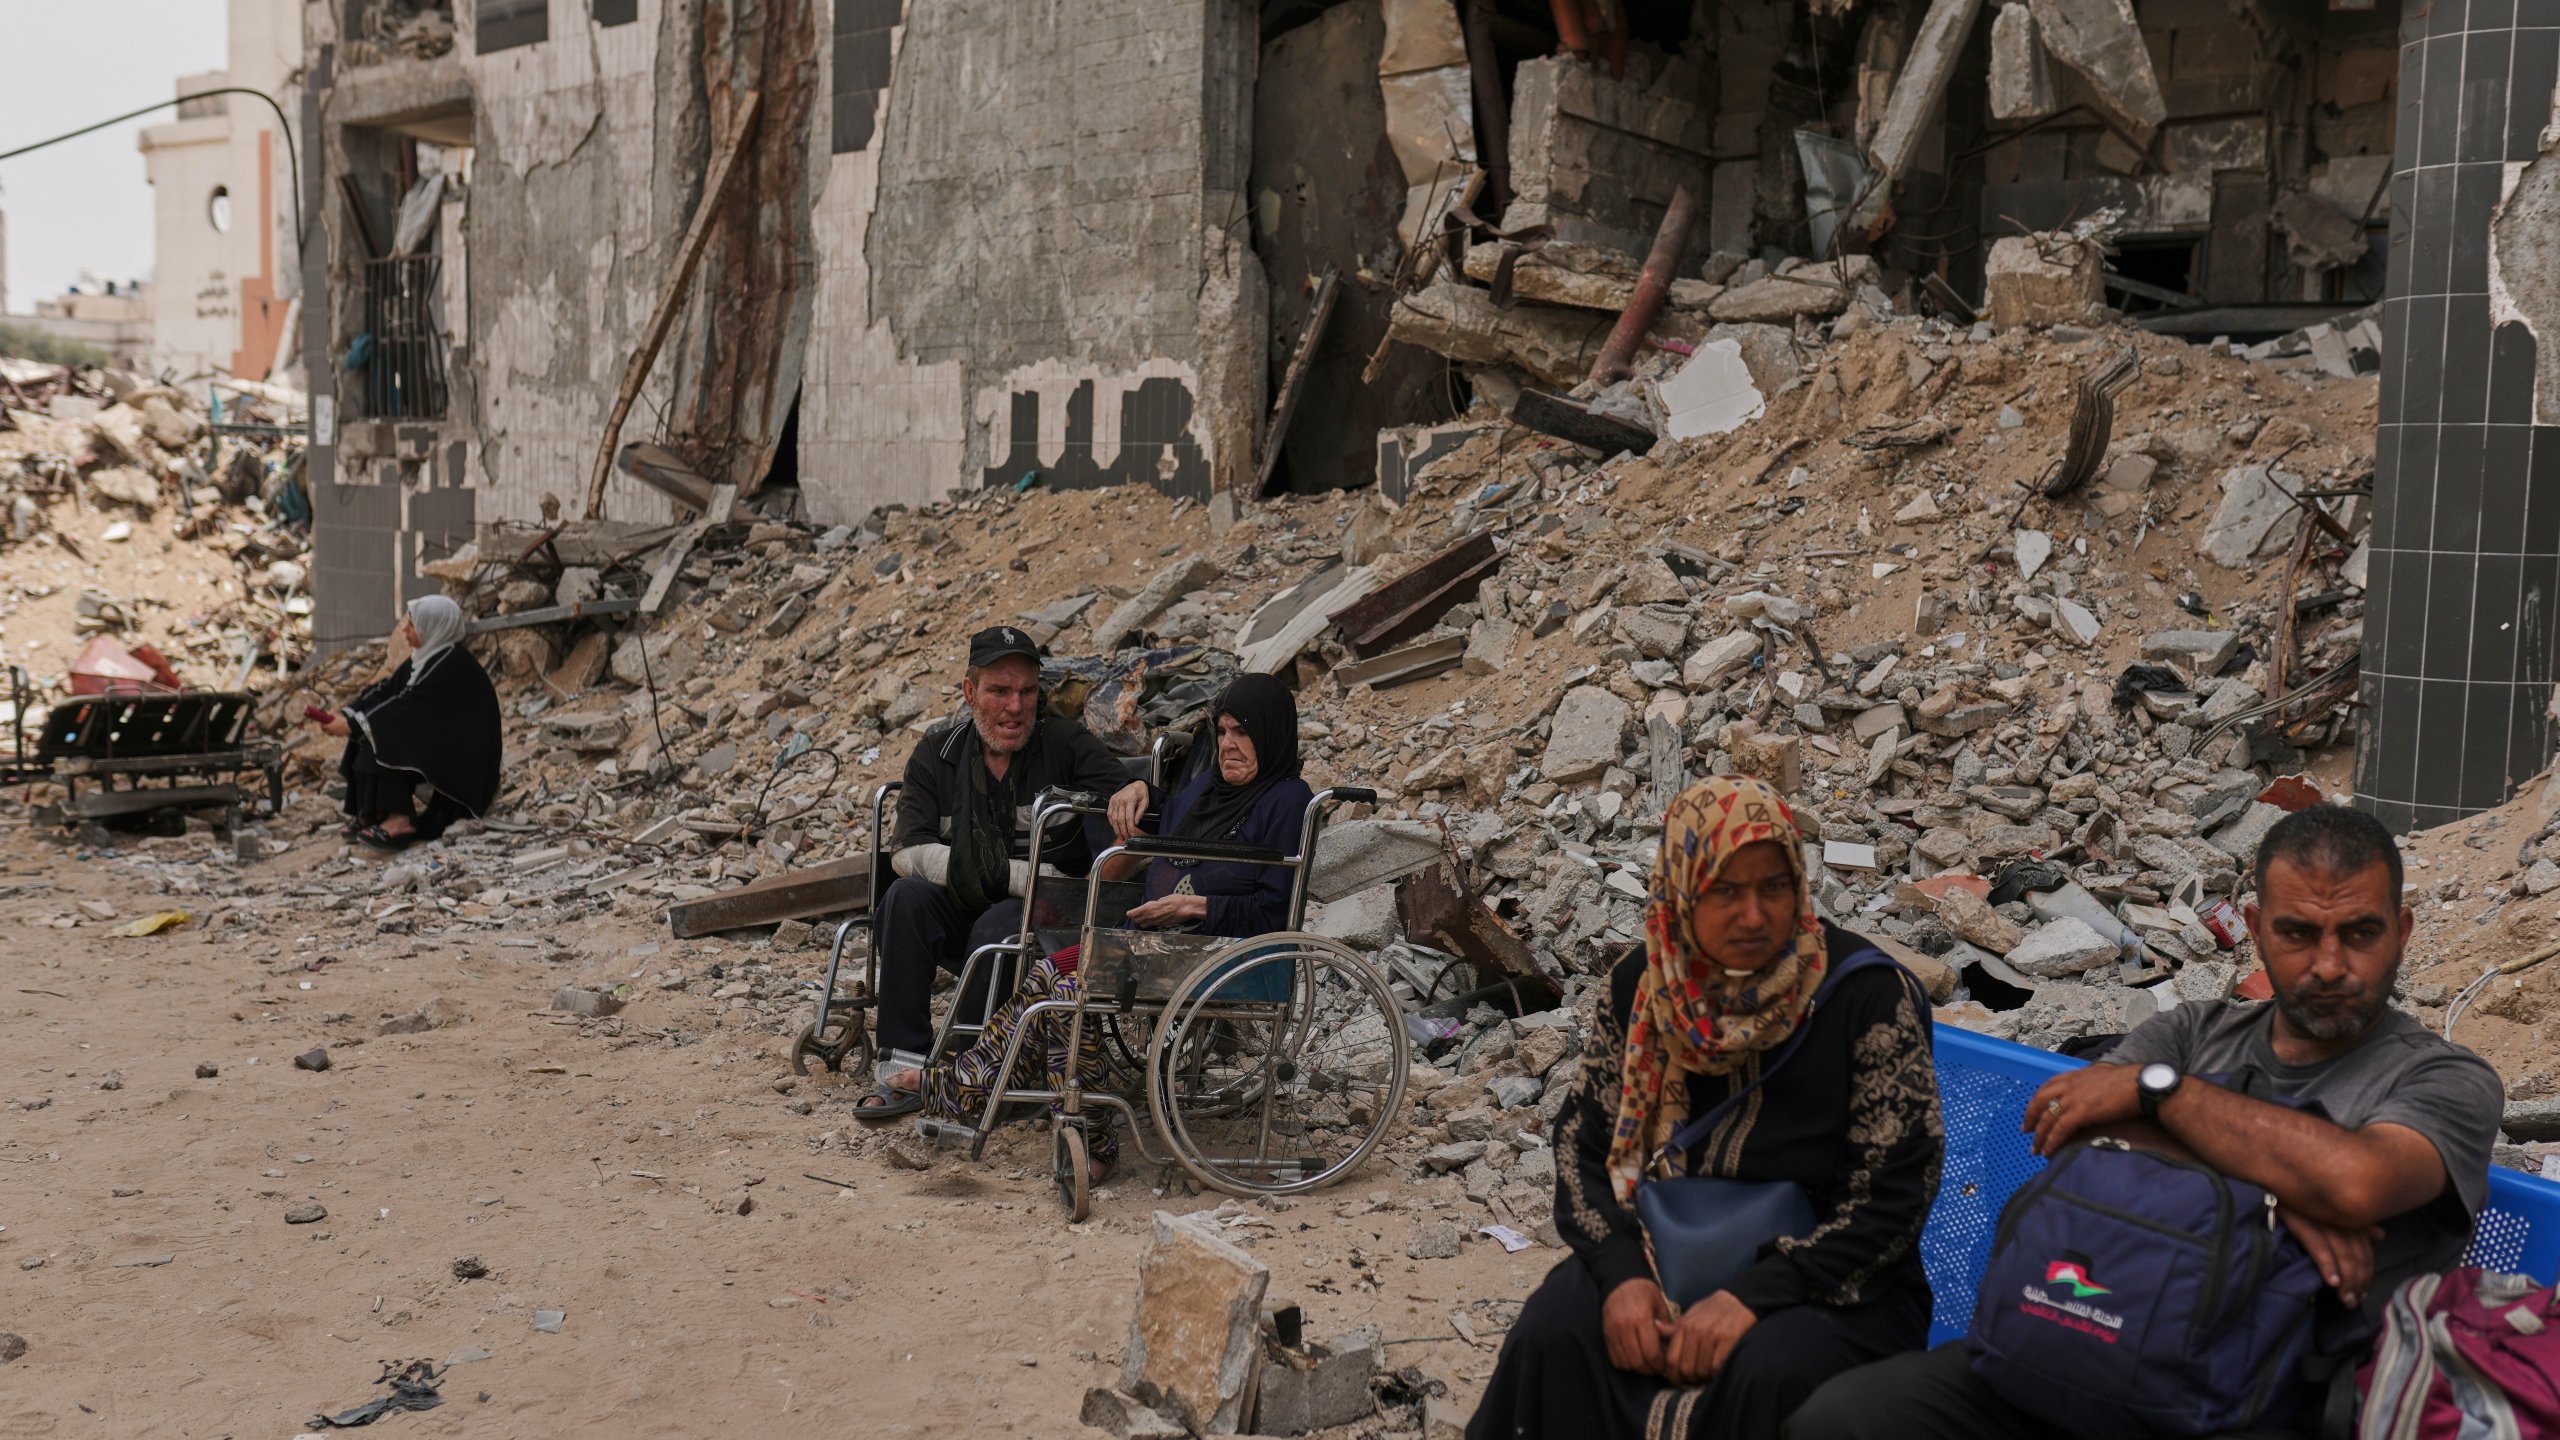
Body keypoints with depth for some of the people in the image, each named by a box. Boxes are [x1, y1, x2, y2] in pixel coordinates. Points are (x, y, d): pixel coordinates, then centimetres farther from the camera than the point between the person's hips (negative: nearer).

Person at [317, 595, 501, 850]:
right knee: (371, 737, -6)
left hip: (464, 754, -9)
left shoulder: (452, 662, -19)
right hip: (434, 739, 9)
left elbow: (409, 705, -24)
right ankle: (371, 814, -9)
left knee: (389, 738, -23)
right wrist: (345, 715, -10)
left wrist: (354, 725, -22)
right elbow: (385, 689, 4)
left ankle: (399, 819, -26)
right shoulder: (426, 655, 8)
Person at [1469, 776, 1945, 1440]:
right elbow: (1583, 1140, 3)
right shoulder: (1643, 984, -1)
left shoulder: (1871, 994, -13)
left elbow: (1894, 1193, -14)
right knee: (1553, 1330, -25)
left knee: (1772, 1369, -35)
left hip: (1833, 1285, -3)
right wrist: (1622, 1272, -16)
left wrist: (1755, 1295, -23)